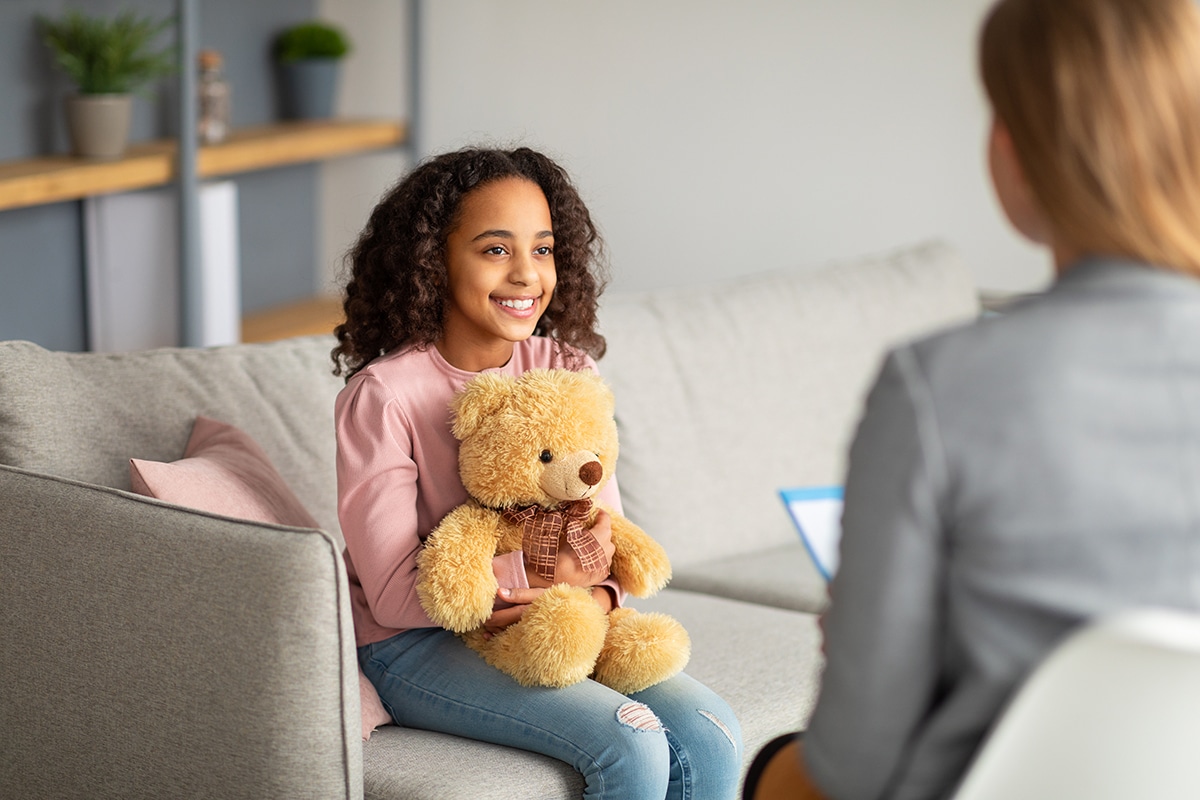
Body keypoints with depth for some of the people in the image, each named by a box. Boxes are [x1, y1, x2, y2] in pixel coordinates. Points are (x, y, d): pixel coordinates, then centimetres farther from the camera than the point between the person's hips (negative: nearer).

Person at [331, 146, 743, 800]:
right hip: (413, 647, -5)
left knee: (710, 737, -16)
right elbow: (395, 592, -17)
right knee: (631, 745, -25)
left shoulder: (566, 371, 2)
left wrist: (595, 597, -21)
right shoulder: (382, 396, -15)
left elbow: (607, 530, 3)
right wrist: (546, 577, -25)